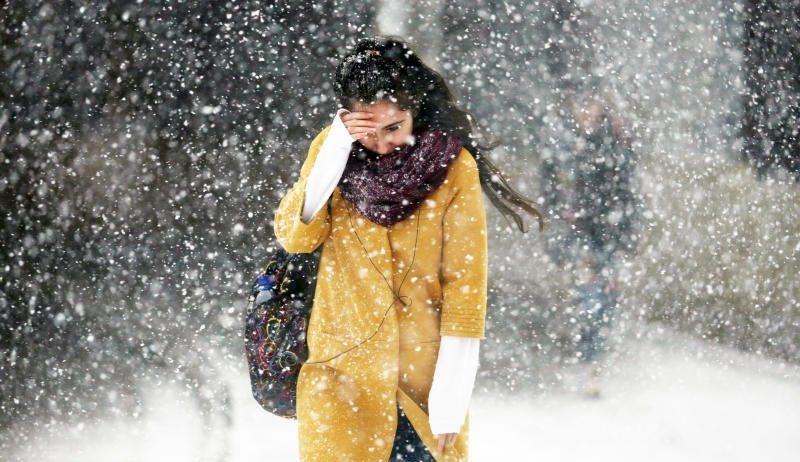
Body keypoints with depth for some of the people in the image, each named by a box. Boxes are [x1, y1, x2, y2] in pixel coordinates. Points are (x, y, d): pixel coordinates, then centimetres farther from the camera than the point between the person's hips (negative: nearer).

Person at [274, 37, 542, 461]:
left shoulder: (451, 164, -9)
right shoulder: (332, 149, 0)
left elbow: (465, 280, -9)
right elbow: (294, 236, -9)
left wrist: (451, 394, -12)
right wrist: (336, 150, -18)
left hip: (425, 374, -1)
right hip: (342, 369, 2)